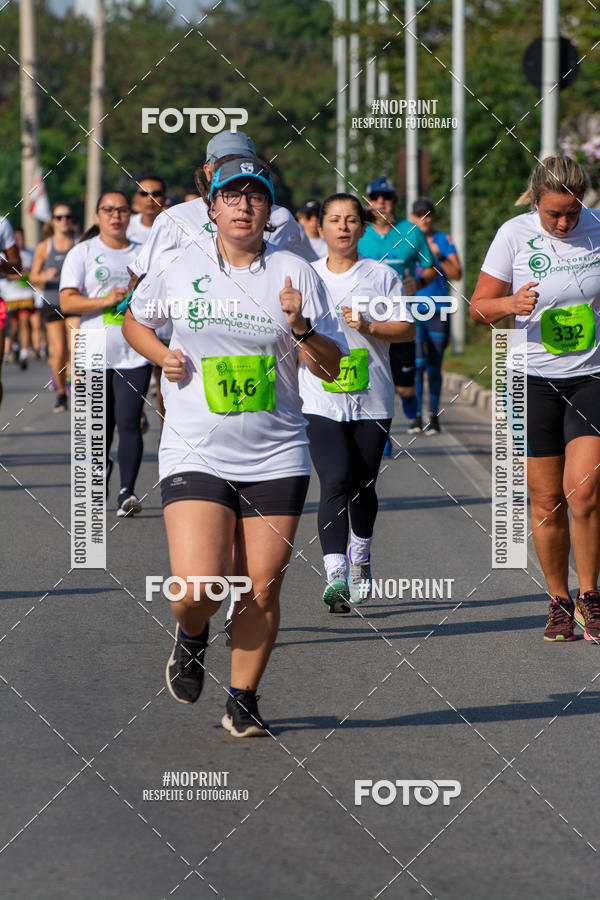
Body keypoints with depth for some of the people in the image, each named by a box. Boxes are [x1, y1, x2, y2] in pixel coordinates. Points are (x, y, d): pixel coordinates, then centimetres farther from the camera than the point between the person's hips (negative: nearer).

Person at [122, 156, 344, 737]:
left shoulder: (295, 274, 2)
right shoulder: (178, 268, 3)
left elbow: (331, 369, 2)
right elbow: (134, 320, 21)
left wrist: (301, 327, -17)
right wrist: (164, 356, 1)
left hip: (276, 458, 1)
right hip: (195, 454, -1)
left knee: (261, 589, 0)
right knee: (198, 584, -15)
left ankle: (243, 700, 18)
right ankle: (191, 636, 20)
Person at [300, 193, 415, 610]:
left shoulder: (382, 275, 6)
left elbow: (407, 328, 3)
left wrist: (369, 327, -13)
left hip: (372, 399, 1)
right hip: (321, 399, -1)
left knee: (363, 486, 9)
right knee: (335, 482, -16)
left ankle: (360, 555, 36)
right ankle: (335, 575, -23)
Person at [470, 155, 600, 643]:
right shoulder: (515, 235, -6)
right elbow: (479, 307, -2)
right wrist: (512, 304, -21)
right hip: (533, 379, 0)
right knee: (547, 502, 2)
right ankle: (559, 602, 17)